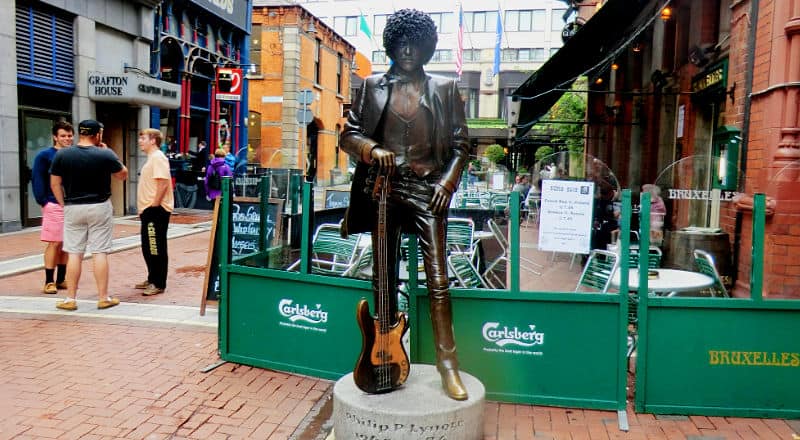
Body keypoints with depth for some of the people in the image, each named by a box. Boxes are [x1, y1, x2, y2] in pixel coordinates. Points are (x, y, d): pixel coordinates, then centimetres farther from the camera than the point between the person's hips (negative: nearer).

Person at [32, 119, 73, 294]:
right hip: (54, 206, -4)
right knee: (54, 243, -4)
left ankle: (61, 279, 18)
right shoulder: (45, 156, -2)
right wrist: (43, 201, -10)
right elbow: (37, 180, -5)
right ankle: (49, 282, 4)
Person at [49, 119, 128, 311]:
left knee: (74, 253, 7)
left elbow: (55, 183, 3)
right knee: (100, 253, 2)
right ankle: (103, 298, 7)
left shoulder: (62, 154, -2)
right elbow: (123, 175, 7)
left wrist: (64, 204, 13)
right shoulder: (105, 154, -8)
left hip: (73, 208, 2)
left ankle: (70, 299, 11)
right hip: (100, 208, -2)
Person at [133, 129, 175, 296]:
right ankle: (152, 279, 28)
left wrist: (154, 205, -22)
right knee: (148, 248, 17)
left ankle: (159, 284, 1)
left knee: (157, 248, -5)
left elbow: (163, 183, -23)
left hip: (156, 210, -11)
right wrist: (144, 208, 18)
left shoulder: (158, 158, -13)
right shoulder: (151, 158, 19)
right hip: (148, 210, 11)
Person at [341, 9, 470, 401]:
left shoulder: (444, 89, 7)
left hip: (427, 188, -1)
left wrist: (447, 181, -9)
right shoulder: (372, 86, 9)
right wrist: (372, 149, -15)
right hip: (383, 187, 2)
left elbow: (460, 143, 6)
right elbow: (348, 134, 6)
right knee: (384, 276, 8)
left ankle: (447, 361, 3)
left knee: (437, 276, -6)